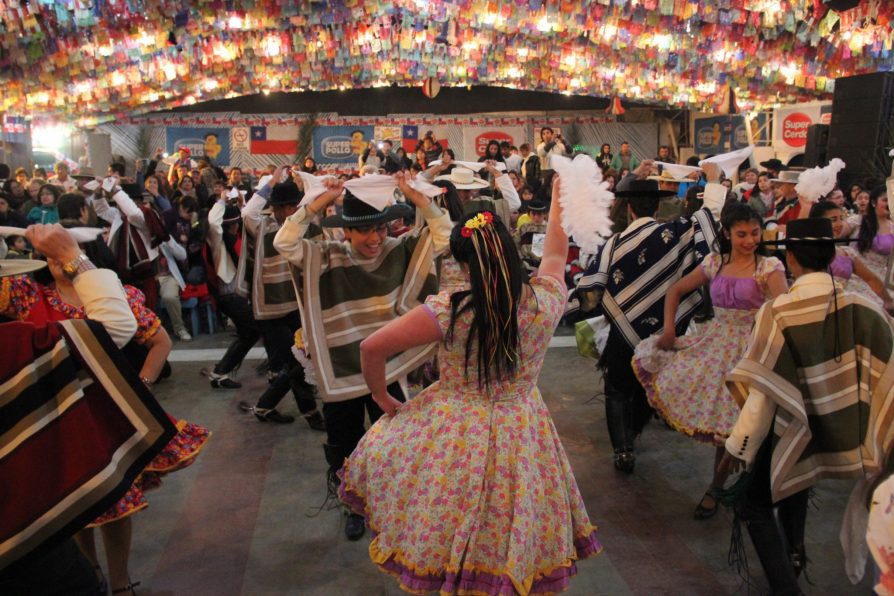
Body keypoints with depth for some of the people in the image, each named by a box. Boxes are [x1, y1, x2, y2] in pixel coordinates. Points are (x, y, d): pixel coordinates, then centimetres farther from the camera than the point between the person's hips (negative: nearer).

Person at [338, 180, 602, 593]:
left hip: (454, 436, -3)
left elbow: (371, 348, -16)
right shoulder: (545, 301, -14)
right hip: (522, 437, 3)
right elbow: (555, 254, 8)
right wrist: (559, 193, 22)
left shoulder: (449, 311, -22)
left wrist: (382, 396, 2)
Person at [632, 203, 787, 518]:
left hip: (748, 348, -4)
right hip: (713, 341, 4)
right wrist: (669, 330, -2)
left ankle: (717, 487, 24)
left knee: (730, 421, 3)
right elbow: (676, 291, 9)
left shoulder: (769, 266, -8)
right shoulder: (715, 262, 4)